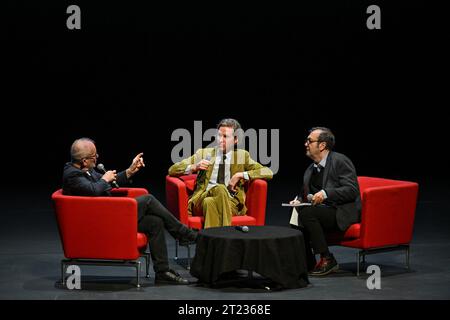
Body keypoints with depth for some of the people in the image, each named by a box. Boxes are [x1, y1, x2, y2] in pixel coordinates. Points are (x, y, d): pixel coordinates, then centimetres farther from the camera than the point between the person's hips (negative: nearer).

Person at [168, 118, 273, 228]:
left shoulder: (242, 156, 18)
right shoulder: (204, 153, 19)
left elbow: (268, 173, 8)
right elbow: (172, 170, 15)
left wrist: (240, 175, -3)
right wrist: (194, 167, -6)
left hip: (231, 201, 0)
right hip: (203, 198, 0)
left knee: (210, 203, -37)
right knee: (219, 188, -36)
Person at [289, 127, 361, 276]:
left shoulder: (340, 161, -9)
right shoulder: (311, 169, 14)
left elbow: (352, 190, -18)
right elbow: (306, 194, 24)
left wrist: (325, 193, -28)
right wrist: (298, 200, 0)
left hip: (342, 213, -8)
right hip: (322, 211, 8)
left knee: (307, 213, -27)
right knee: (297, 214, -14)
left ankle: (327, 260, -20)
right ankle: (308, 263, -7)